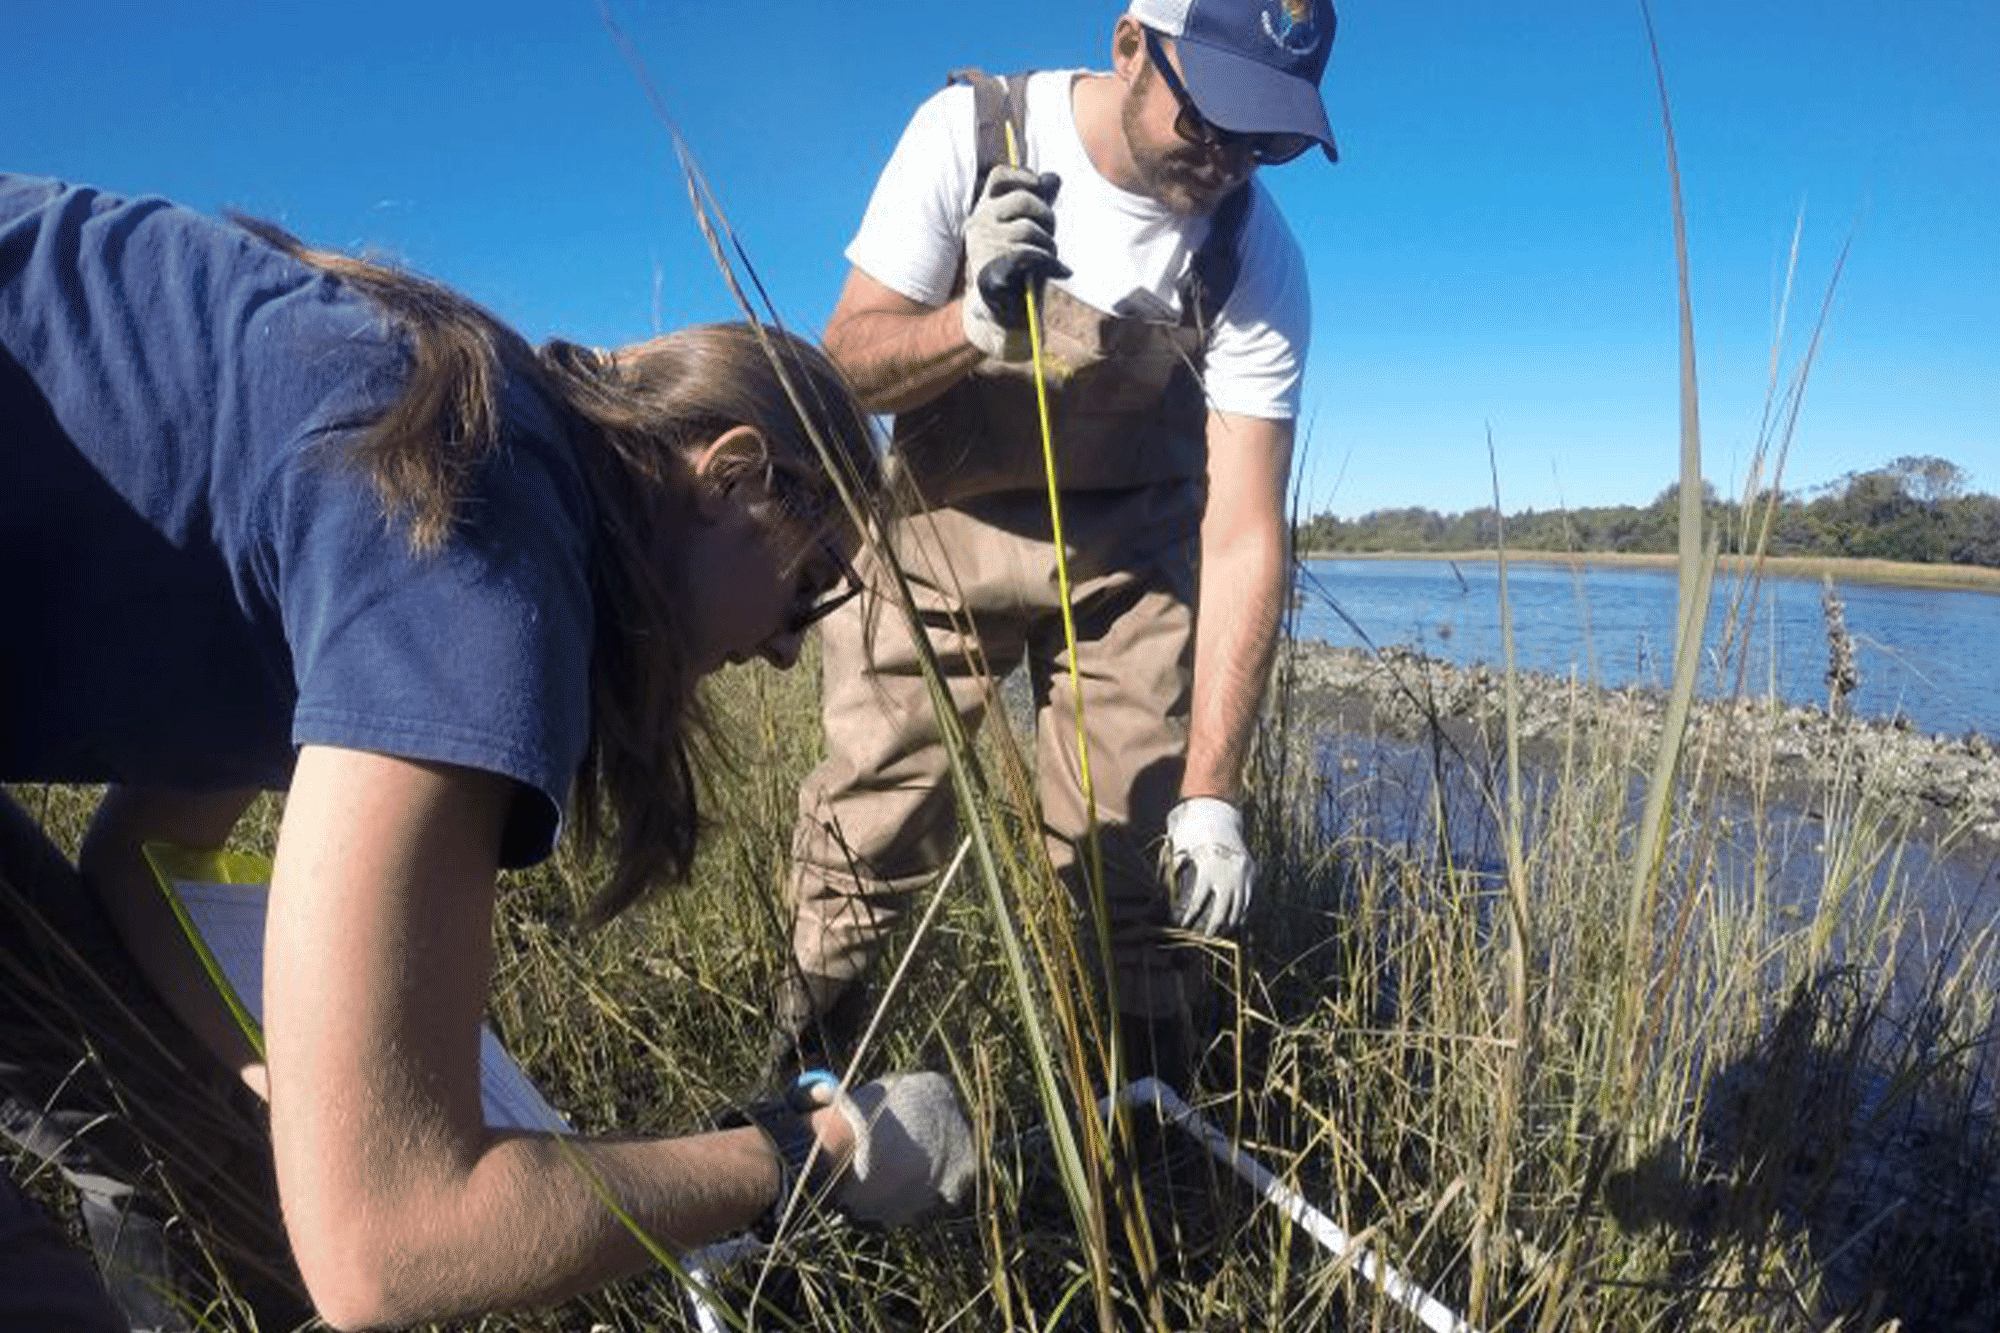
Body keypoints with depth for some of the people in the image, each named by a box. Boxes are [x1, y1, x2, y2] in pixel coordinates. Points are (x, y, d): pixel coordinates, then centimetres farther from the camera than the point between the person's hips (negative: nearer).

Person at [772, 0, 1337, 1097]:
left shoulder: (1255, 254, -17)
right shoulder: (970, 132, -16)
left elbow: (1244, 534, -20)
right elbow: (846, 368, -14)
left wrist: (1211, 794, -26)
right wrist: (974, 321, -36)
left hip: (1124, 552, 0)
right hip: (937, 524, 0)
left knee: (1129, 859, -8)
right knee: (866, 834, -4)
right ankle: (796, 1083, 21)